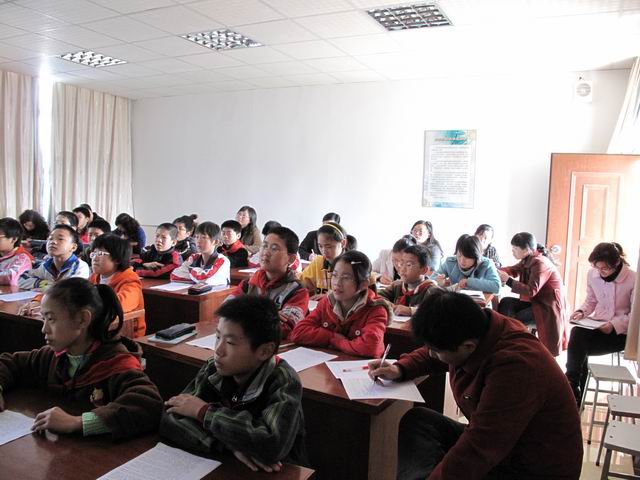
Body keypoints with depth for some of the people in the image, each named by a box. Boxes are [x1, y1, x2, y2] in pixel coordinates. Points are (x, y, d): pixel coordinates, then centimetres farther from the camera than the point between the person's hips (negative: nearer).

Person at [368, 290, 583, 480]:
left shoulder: (514, 366, -33)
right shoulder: (473, 331, -9)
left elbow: (475, 453, -31)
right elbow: (432, 356, 13)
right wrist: (400, 369, -1)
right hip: (490, 443, 9)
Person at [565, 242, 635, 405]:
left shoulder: (633, 279, -15)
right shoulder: (592, 274, -2)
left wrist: (614, 325, -23)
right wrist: (582, 311, -7)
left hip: (621, 332, -4)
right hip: (597, 324, 5)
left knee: (577, 345, -26)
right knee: (577, 333, -28)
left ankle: (572, 389, -7)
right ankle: (574, 390, -15)